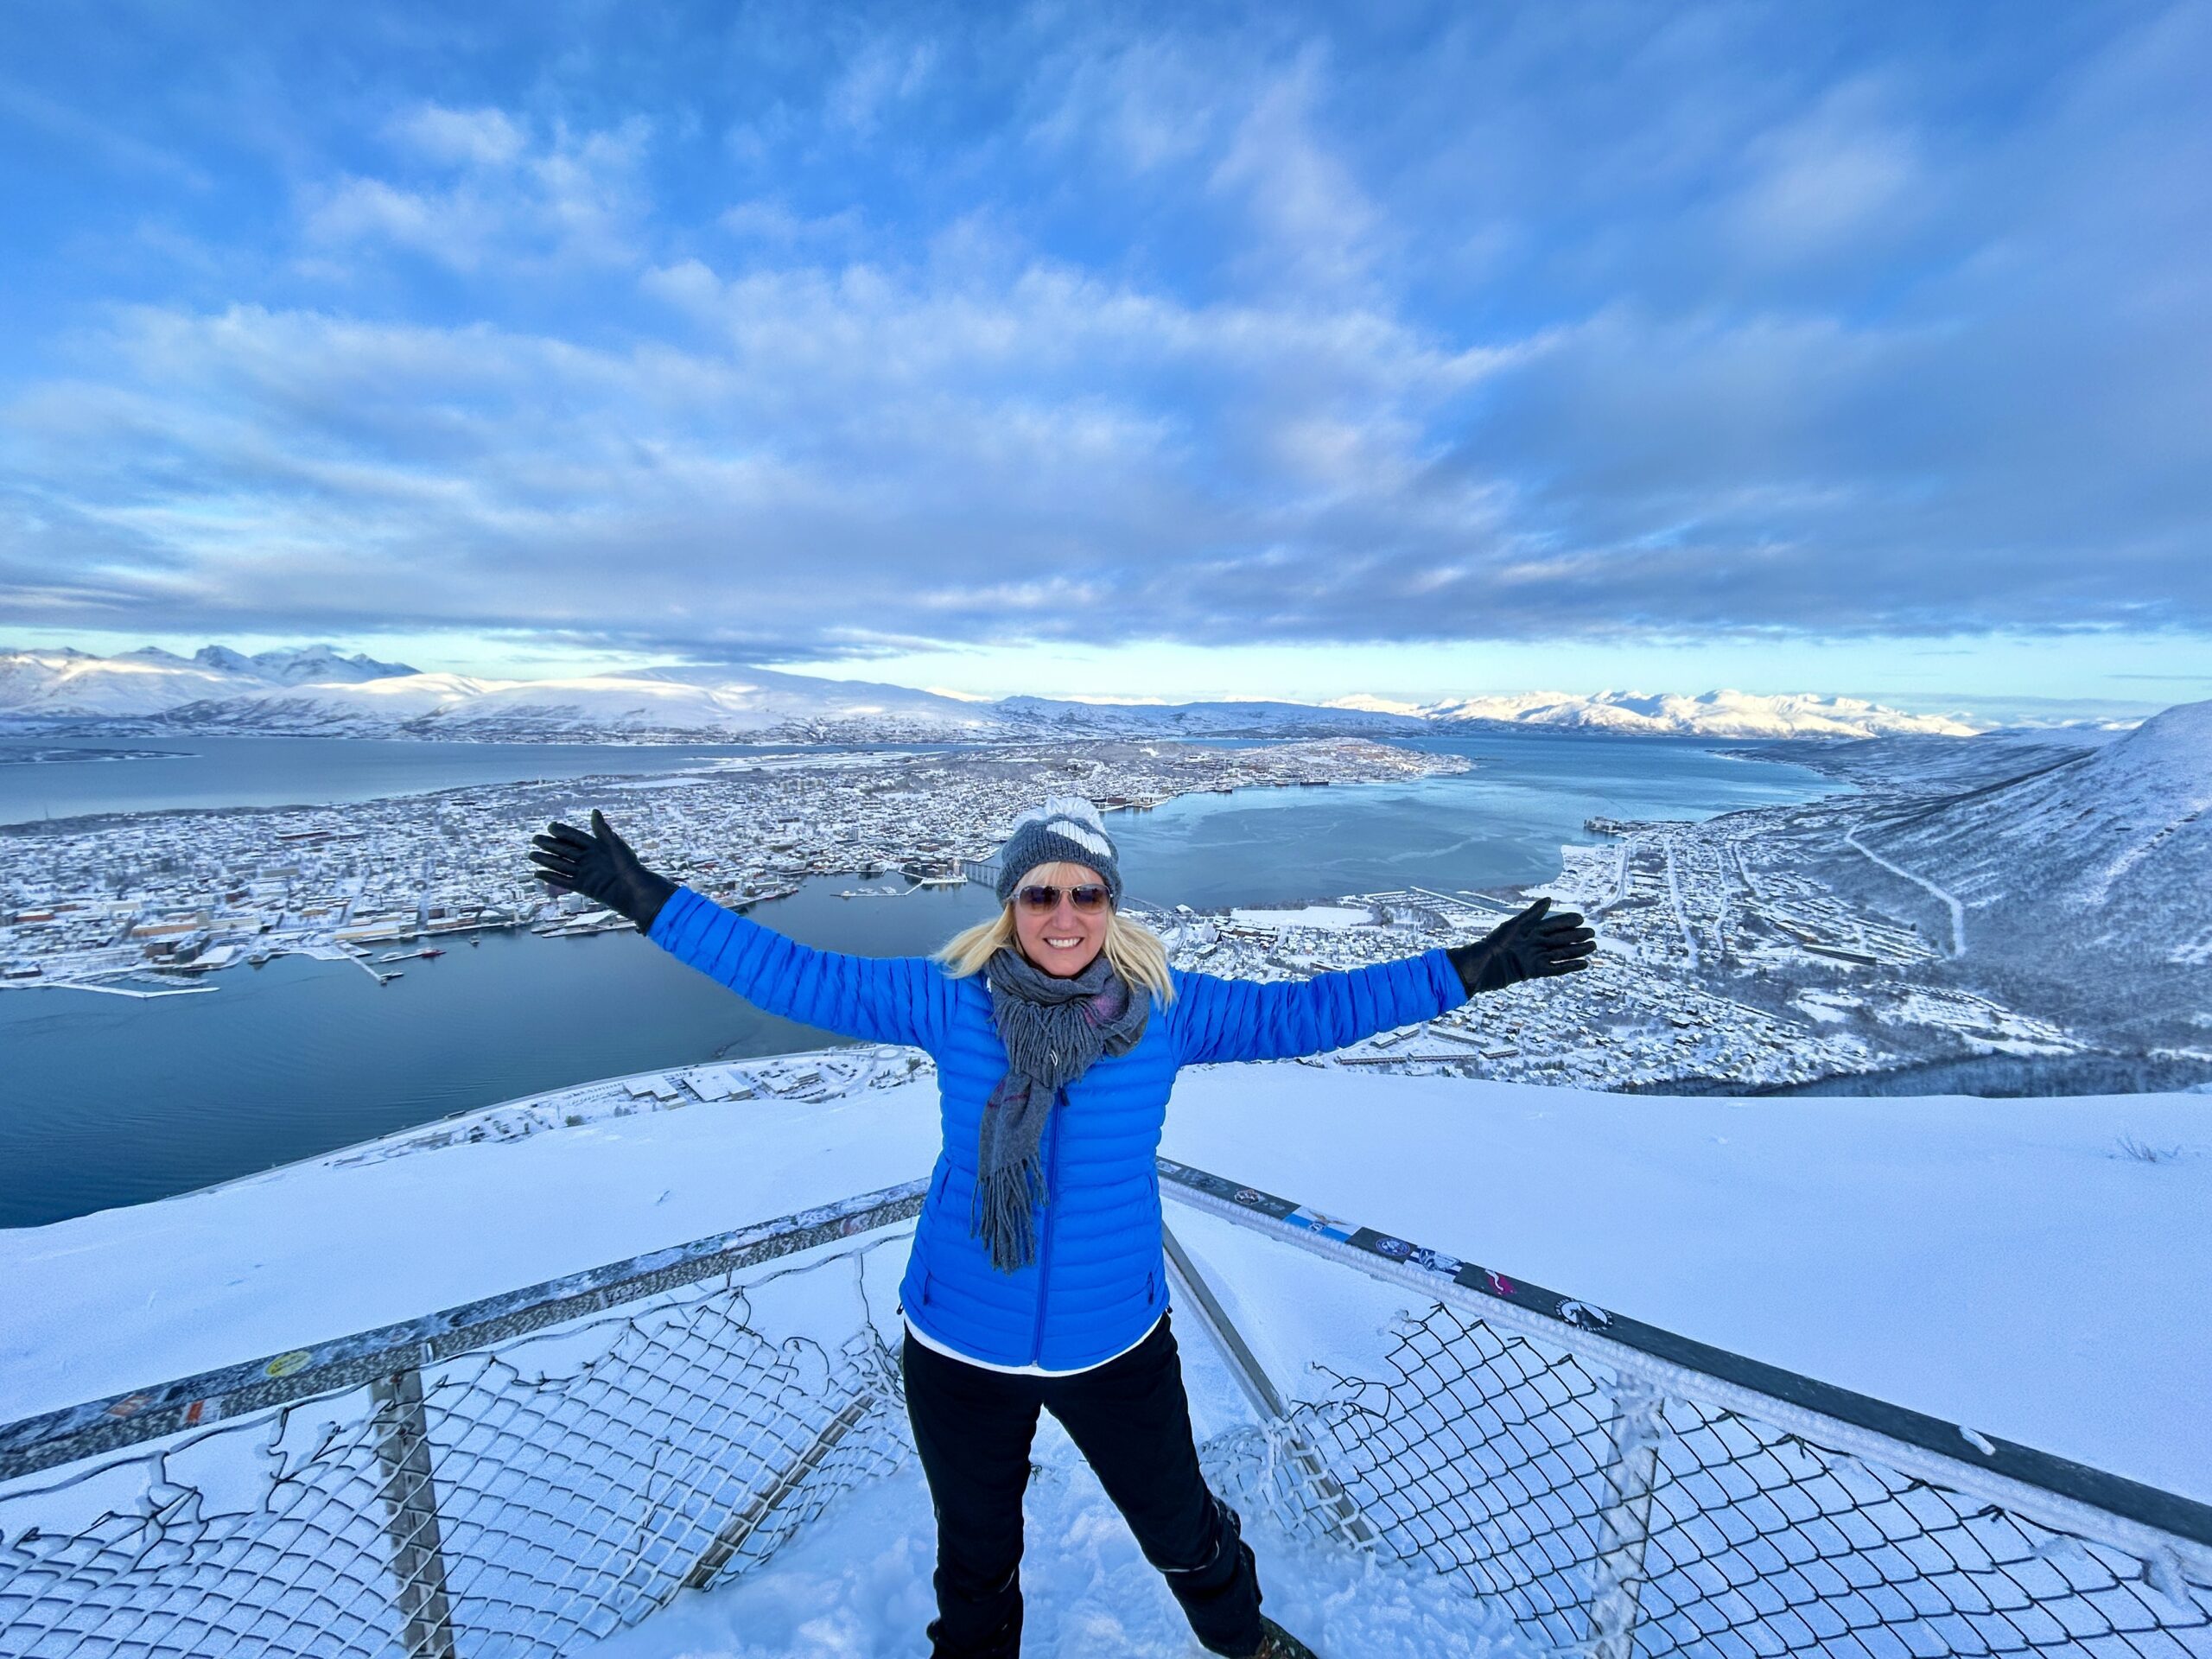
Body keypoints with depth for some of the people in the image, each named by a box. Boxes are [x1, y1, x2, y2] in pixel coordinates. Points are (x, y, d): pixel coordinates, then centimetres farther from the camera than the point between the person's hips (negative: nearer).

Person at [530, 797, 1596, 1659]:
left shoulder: (1166, 1009, -15)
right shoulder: (949, 1000, -16)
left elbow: (1304, 1011, -12)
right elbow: (796, 978, -11)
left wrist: (1472, 968, -13)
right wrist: (648, 901, -11)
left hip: (1115, 1340, 1)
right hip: (959, 1346, 0)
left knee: (1183, 1532, 26)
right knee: (975, 1557, 27)